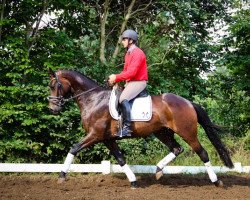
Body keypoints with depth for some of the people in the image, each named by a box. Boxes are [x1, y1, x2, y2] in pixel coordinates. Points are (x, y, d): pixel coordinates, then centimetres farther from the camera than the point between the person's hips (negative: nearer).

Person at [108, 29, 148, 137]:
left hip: (139, 82, -11)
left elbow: (132, 72, -23)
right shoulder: (128, 53, 17)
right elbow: (126, 71, 17)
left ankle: (127, 127, -33)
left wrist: (116, 77, -17)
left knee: (123, 99, -29)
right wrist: (115, 79, 0)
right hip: (130, 82, 11)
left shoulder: (137, 53, -15)